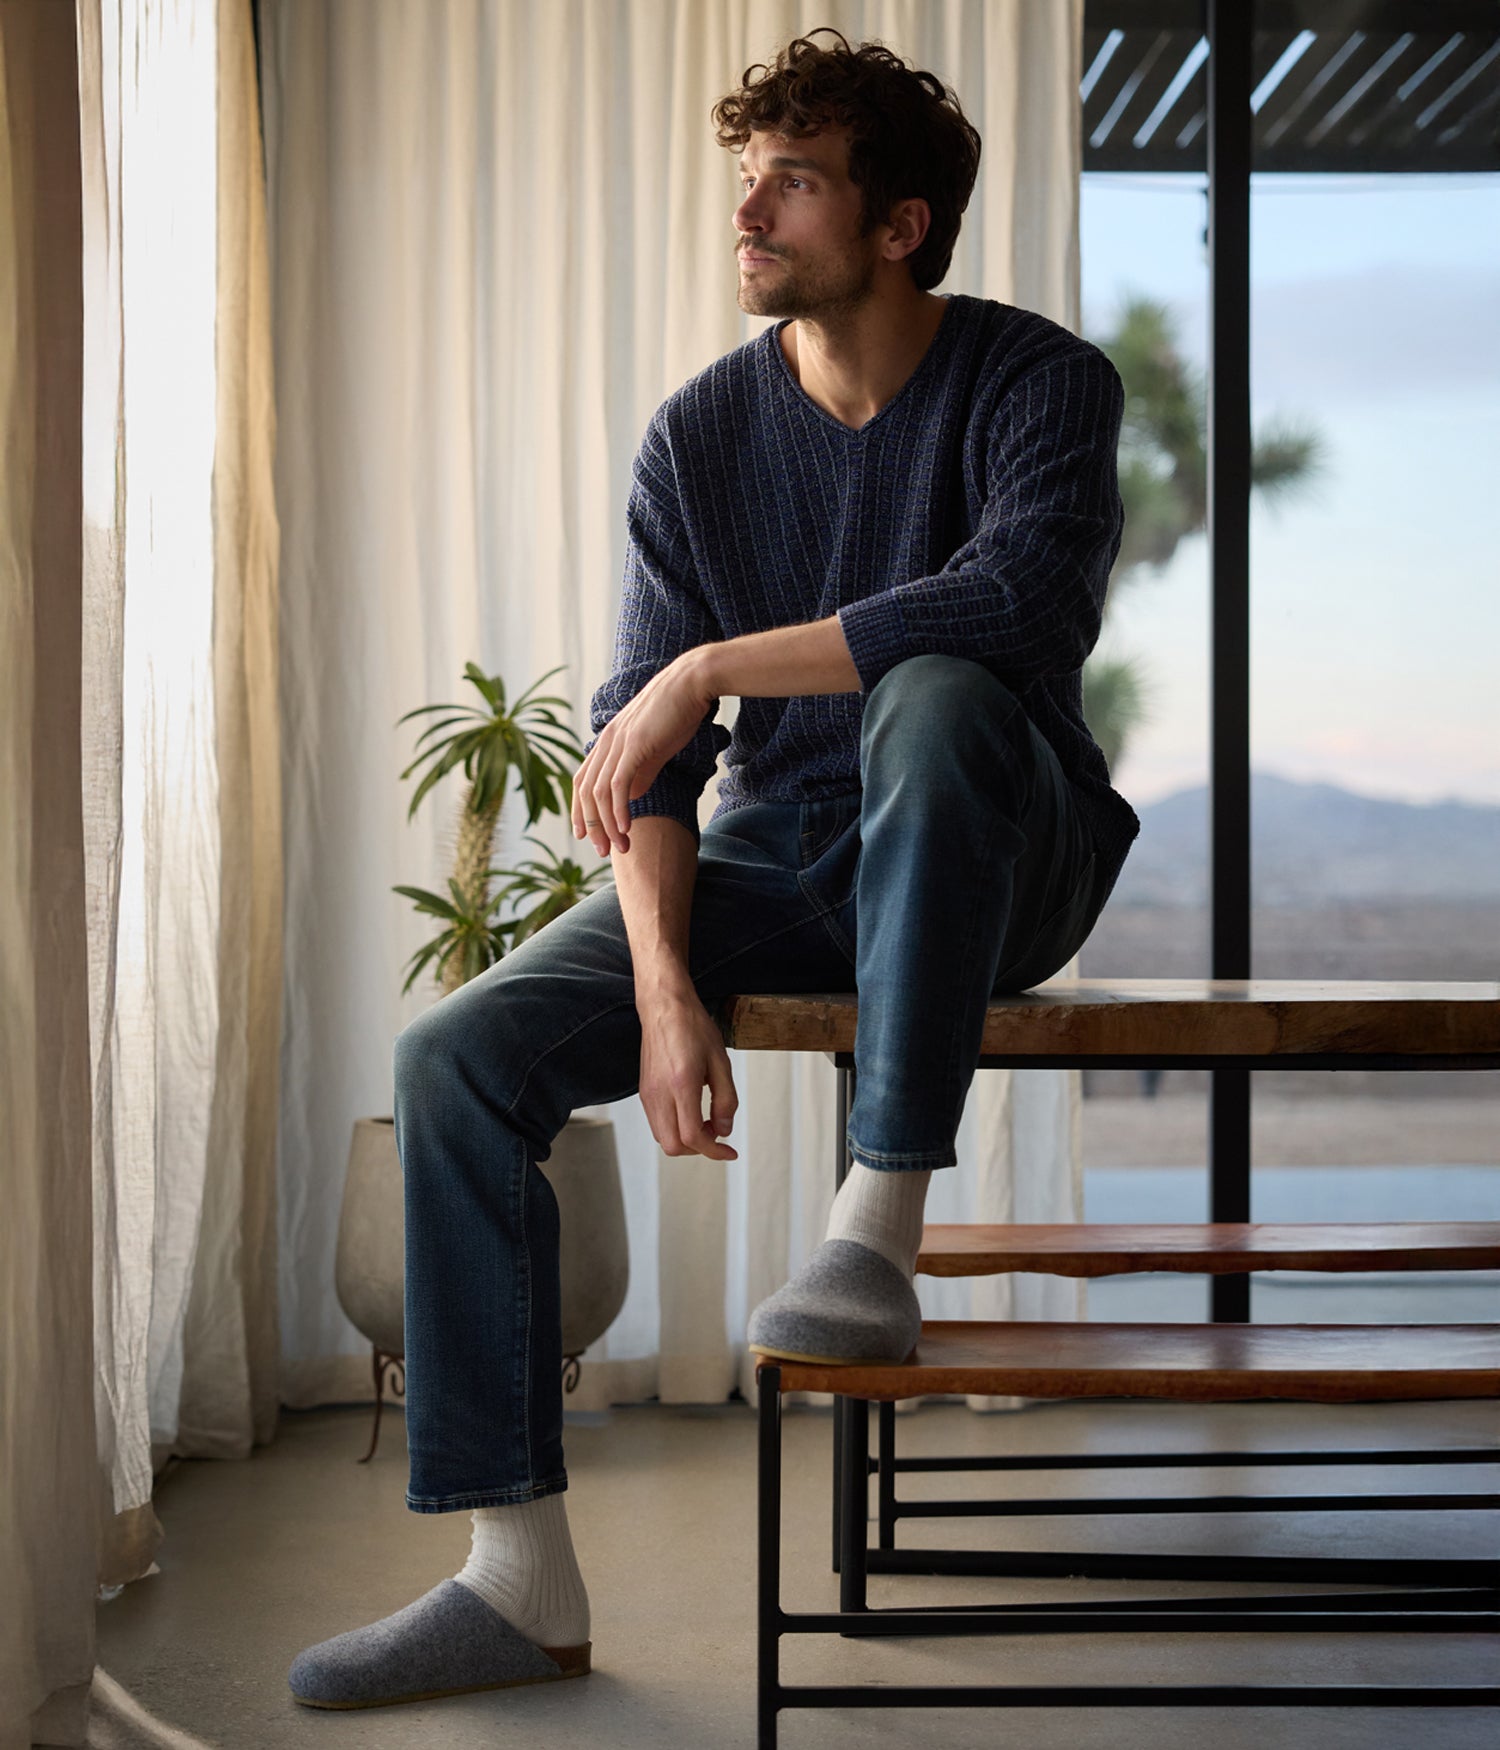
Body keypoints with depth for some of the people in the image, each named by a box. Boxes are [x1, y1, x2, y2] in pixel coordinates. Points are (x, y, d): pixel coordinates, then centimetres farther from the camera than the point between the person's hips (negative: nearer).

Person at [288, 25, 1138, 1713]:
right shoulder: (700, 436, 1)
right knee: (459, 1056, -14)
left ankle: (876, 1239, -31)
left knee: (935, 698, -38)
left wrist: (713, 669, -27)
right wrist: (665, 984, -19)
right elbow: (639, 744, -4)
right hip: (773, 859, 4)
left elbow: (1025, 597, -31)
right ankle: (519, 1577, -10)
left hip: (999, 866, -4)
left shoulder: (1037, 383, -9)